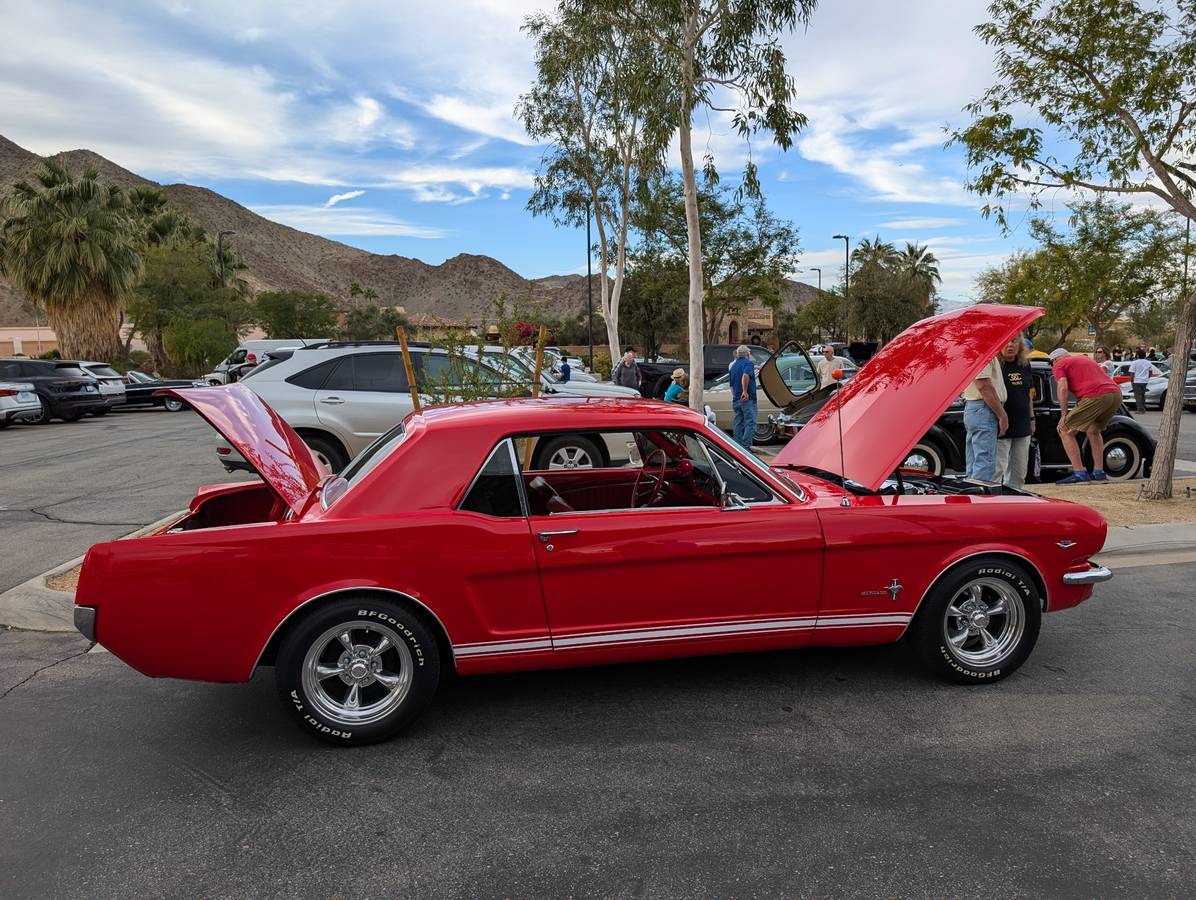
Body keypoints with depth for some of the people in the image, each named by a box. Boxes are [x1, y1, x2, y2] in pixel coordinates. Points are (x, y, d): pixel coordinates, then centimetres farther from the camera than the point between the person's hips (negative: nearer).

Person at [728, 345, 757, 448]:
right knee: (750, 423, -5)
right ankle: (745, 447, -10)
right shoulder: (748, 363, -6)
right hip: (747, 399, -7)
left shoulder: (733, 366, 18)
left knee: (737, 424, 9)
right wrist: (745, 392, -25)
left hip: (736, 399, 8)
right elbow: (745, 376, -27)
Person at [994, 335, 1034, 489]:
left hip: (1023, 427, 7)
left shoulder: (1025, 365, 10)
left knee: (1019, 471, 13)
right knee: (998, 468, -7)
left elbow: (1028, 394, 19)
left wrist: (1031, 419, 18)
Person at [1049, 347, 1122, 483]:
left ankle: (1079, 473, -4)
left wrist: (1064, 415, -1)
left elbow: (1063, 388, -4)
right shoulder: (1085, 359, 35)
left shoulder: (1059, 365, 12)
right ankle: (1099, 472, 25)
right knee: (1093, 431, 28)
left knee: (1065, 432, 3)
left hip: (1095, 396, -8)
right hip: (1116, 394, 8)